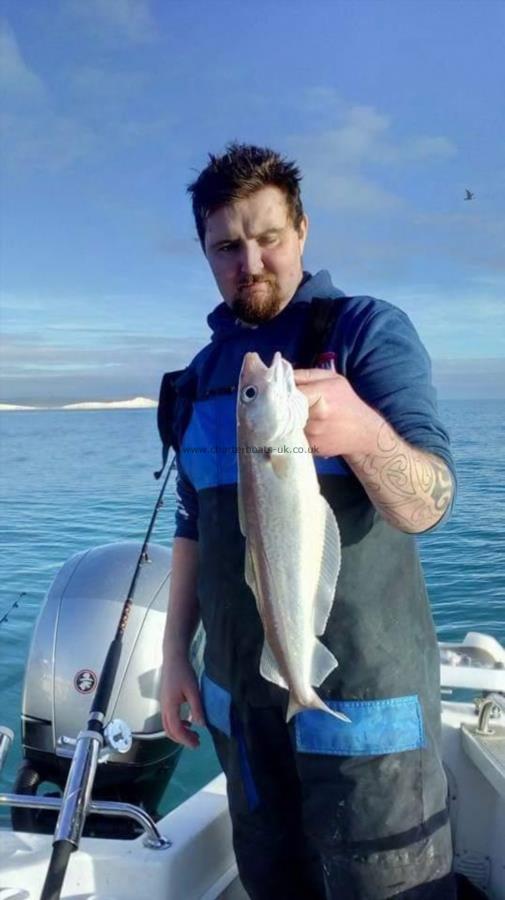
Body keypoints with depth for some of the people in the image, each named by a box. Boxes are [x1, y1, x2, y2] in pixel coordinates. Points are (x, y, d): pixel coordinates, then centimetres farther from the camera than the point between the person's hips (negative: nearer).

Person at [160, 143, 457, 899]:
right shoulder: (203, 372, 8)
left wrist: (365, 431, -41)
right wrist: (175, 652, 9)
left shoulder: (370, 330, -8)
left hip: (361, 686, -5)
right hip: (239, 688, 5)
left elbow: (427, 506, -21)